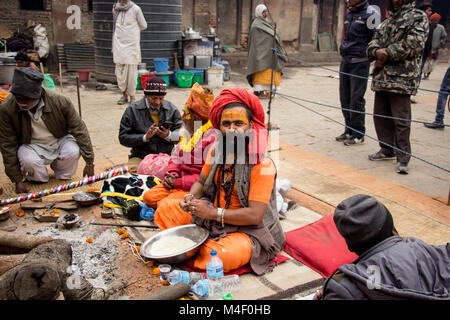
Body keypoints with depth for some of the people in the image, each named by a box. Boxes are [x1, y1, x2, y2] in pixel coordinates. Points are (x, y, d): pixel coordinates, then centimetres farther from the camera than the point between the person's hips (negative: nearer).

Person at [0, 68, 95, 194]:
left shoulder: (59, 101, -25)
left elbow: (79, 130, -15)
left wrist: (89, 163, -12)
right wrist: (17, 180, -14)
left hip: (60, 141, 1)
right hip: (32, 146, -1)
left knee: (73, 151, -30)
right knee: (27, 159, -34)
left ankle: (62, 177, 3)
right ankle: (37, 179, 2)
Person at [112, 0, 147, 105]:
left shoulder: (135, 9, -3)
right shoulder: (115, 9, 10)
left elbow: (143, 26, 6)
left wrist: (133, 30, 11)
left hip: (131, 45, -4)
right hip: (118, 45, 4)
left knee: (131, 71, -5)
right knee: (119, 72, 3)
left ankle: (132, 96, 5)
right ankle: (124, 95, 16)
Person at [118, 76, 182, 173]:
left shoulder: (172, 109, 7)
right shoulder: (132, 110, 1)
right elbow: (123, 138, -2)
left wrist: (168, 135, -15)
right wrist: (145, 137, -15)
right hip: (140, 157, -1)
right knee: (132, 171, -31)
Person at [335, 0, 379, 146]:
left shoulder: (369, 14, -10)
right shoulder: (348, 14, 13)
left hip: (359, 63, -7)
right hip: (345, 61, 7)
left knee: (356, 100, -3)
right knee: (345, 98, 10)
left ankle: (358, 134, 8)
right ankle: (349, 131, 22)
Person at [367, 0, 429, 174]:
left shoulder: (418, 17, 1)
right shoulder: (386, 21, 22)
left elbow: (415, 44, -13)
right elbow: (373, 43, 15)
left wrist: (388, 53, -12)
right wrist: (377, 51, -8)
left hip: (402, 79, -7)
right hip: (381, 78, 7)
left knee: (401, 119, -6)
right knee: (380, 115, 13)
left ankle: (403, 157, 4)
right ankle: (387, 150, 29)